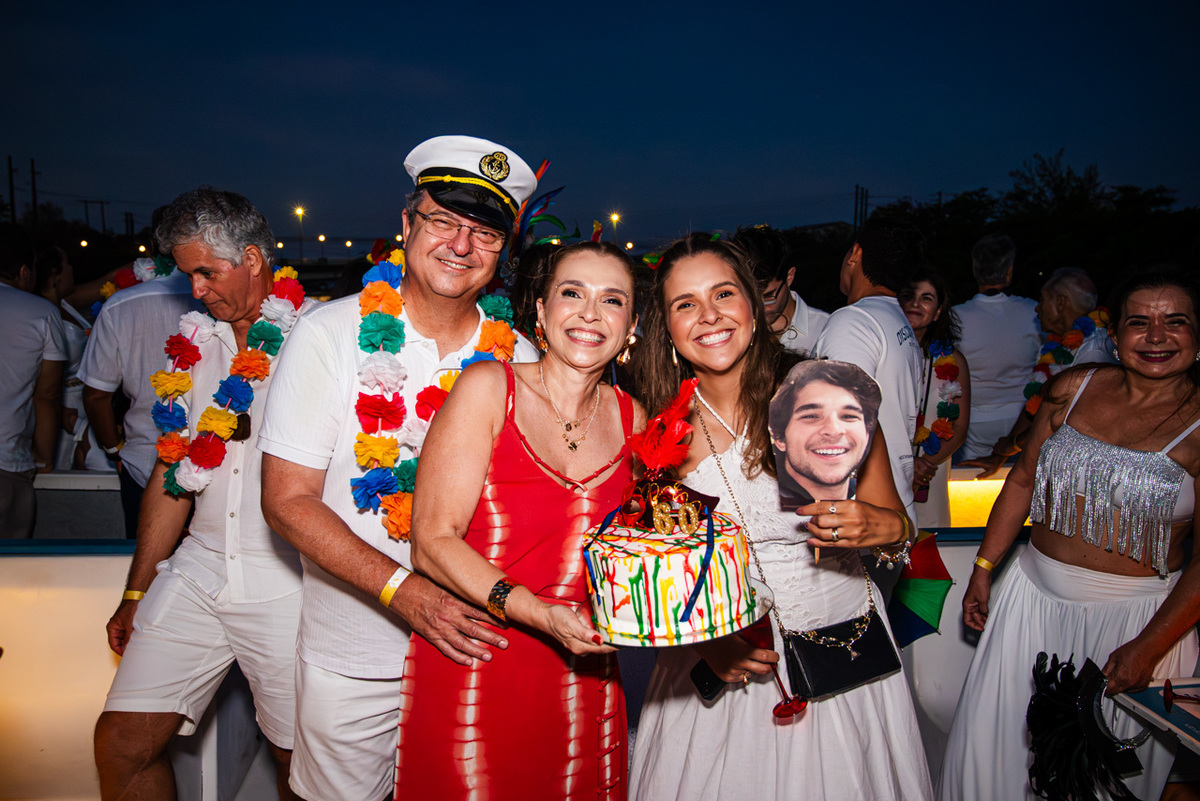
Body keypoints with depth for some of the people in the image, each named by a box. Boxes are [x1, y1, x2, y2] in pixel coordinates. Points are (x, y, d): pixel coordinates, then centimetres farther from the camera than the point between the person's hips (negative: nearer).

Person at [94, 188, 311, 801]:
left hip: (288, 583, -5)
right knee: (122, 741, 4)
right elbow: (173, 475, 16)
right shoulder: (194, 344, 12)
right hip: (198, 568, 5)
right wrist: (135, 594, 18)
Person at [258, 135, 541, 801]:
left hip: (473, 646, 2)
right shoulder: (331, 334, -10)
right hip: (353, 659, -1)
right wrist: (404, 591, -25)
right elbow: (288, 501, -14)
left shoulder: (517, 357, -4)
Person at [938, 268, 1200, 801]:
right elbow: (1024, 479, 8)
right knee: (993, 738, 10)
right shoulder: (1073, 388, 0)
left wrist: (1148, 647, -13)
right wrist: (983, 569, 7)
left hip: (1135, 612, -3)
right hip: (1034, 594, 3)